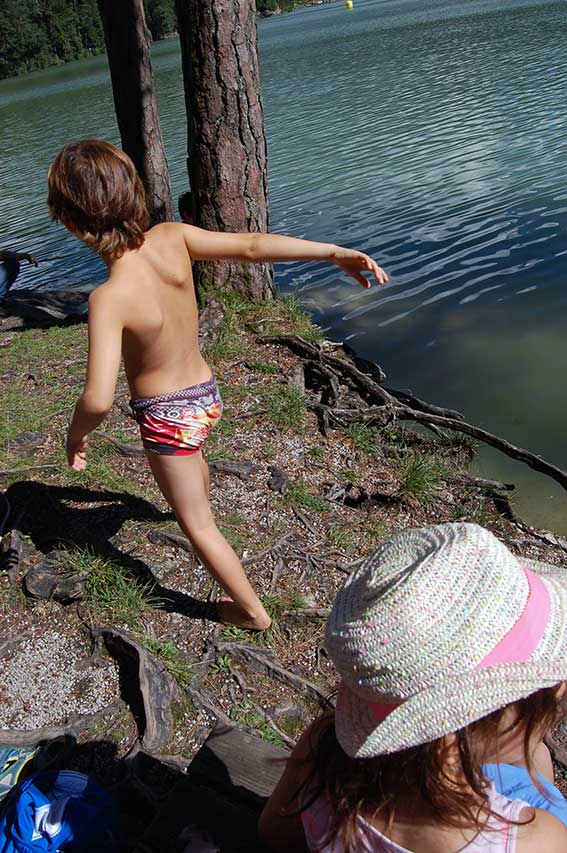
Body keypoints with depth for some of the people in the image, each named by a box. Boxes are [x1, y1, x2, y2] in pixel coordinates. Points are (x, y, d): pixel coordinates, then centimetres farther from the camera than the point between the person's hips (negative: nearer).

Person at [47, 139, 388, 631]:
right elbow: (251, 246, -20)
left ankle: (252, 612, 27)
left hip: (167, 416, -7)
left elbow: (98, 400, -35)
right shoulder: (171, 239, -18)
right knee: (190, 459, 40)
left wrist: (76, 435, -15)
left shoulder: (109, 299, -32)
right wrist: (333, 252, -16)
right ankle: (195, 503, 73)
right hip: (206, 393, 7)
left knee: (197, 524, 13)